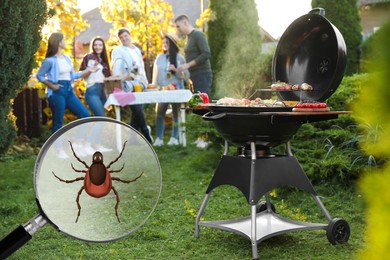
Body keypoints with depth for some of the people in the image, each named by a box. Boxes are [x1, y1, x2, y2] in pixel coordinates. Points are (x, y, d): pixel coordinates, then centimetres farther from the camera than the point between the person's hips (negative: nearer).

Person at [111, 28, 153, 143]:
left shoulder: (137, 50, 20)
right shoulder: (118, 51, 0)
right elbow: (116, 69, -10)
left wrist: (145, 81, 13)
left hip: (139, 85, 7)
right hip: (129, 86, -7)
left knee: (137, 112, 5)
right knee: (138, 110, -9)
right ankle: (146, 135, 1)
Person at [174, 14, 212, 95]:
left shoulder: (198, 34, -8)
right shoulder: (189, 37, 18)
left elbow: (206, 54, -18)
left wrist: (188, 65, -19)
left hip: (202, 76, -8)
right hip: (194, 76, 8)